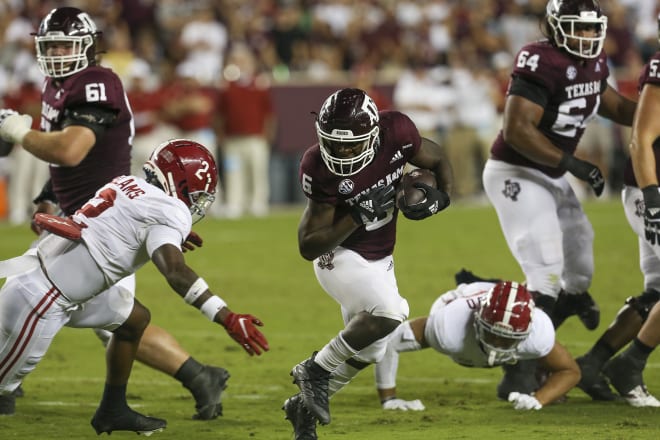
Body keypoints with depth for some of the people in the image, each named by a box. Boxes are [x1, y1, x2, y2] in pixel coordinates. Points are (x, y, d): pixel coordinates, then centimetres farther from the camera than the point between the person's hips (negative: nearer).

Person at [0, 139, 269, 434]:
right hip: (40, 299, -9)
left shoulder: (128, 185, 10)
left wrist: (175, 238, 30)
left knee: (134, 319, 20)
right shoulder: (168, 211, -13)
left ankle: (113, 411, 28)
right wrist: (227, 319, -32)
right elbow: (175, 273, -28)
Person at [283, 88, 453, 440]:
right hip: (340, 256, -6)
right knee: (391, 312, -31)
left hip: (379, 261, 6)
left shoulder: (395, 132, -19)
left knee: (367, 350, 14)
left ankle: (303, 406, 31)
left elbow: (438, 160, 2)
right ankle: (315, 371, -12)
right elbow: (308, 246, -22)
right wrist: (358, 218, -32)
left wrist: (440, 197, -17)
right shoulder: (320, 169, -27)